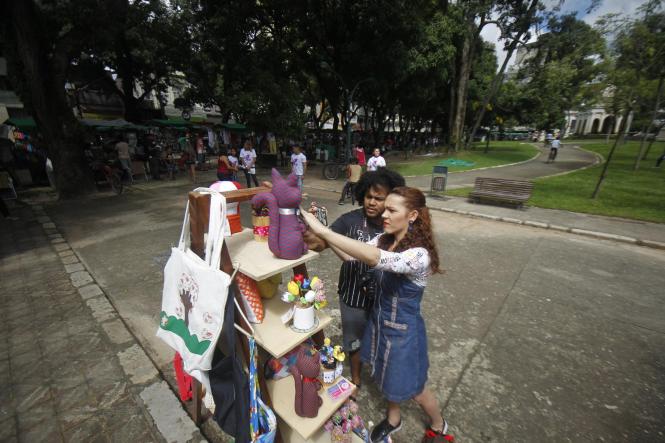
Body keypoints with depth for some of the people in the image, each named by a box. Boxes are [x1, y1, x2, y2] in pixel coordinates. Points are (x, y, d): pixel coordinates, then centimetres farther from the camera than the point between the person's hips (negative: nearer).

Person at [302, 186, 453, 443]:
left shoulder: (420, 254, -33)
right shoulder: (384, 239, -9)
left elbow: (374, 258, -49)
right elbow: (352, 255, -12)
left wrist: (323, 230, -50)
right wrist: (322, 235, -27)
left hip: (403, 331, -6)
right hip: (379, 321, 6)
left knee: (413, 389, 20)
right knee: (387, 377, 29)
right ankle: (393, 419, 59)